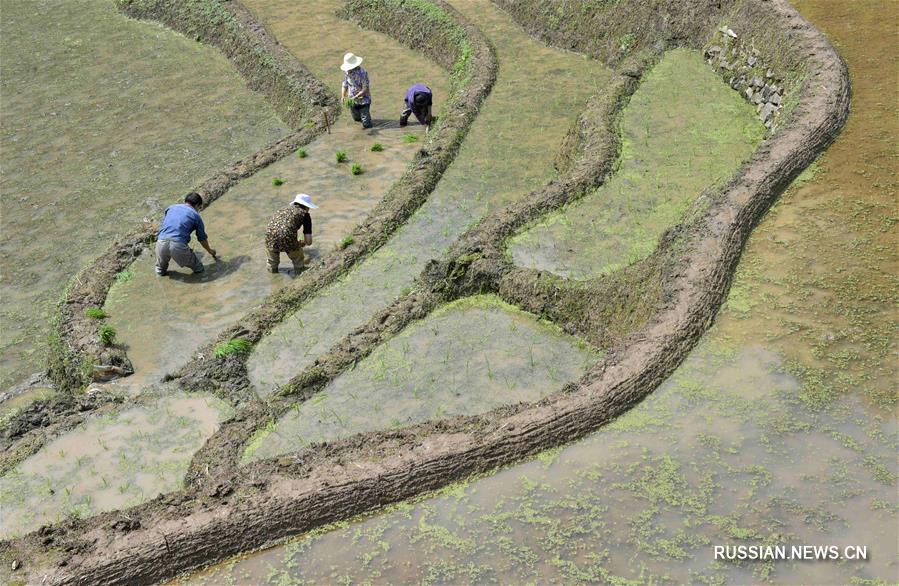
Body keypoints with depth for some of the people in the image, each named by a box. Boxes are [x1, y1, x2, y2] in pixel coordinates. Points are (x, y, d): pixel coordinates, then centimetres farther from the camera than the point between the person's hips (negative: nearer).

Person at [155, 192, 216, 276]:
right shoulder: (195, 215, 15)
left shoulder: (171, 207, 23)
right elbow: (202, 238, 24)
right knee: (199, 268, 19)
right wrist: (210, 251, 42)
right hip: (178, 245, -3)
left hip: (161, 242, 3)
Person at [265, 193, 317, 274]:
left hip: (270, 239, 4)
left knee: (272, 267, 31)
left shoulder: (282, 210, 30)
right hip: (287, 239, -4)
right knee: (299, 261, 26)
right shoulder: (304, 214, 15)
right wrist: (302, 244, 34)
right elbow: (309, 241, 9)